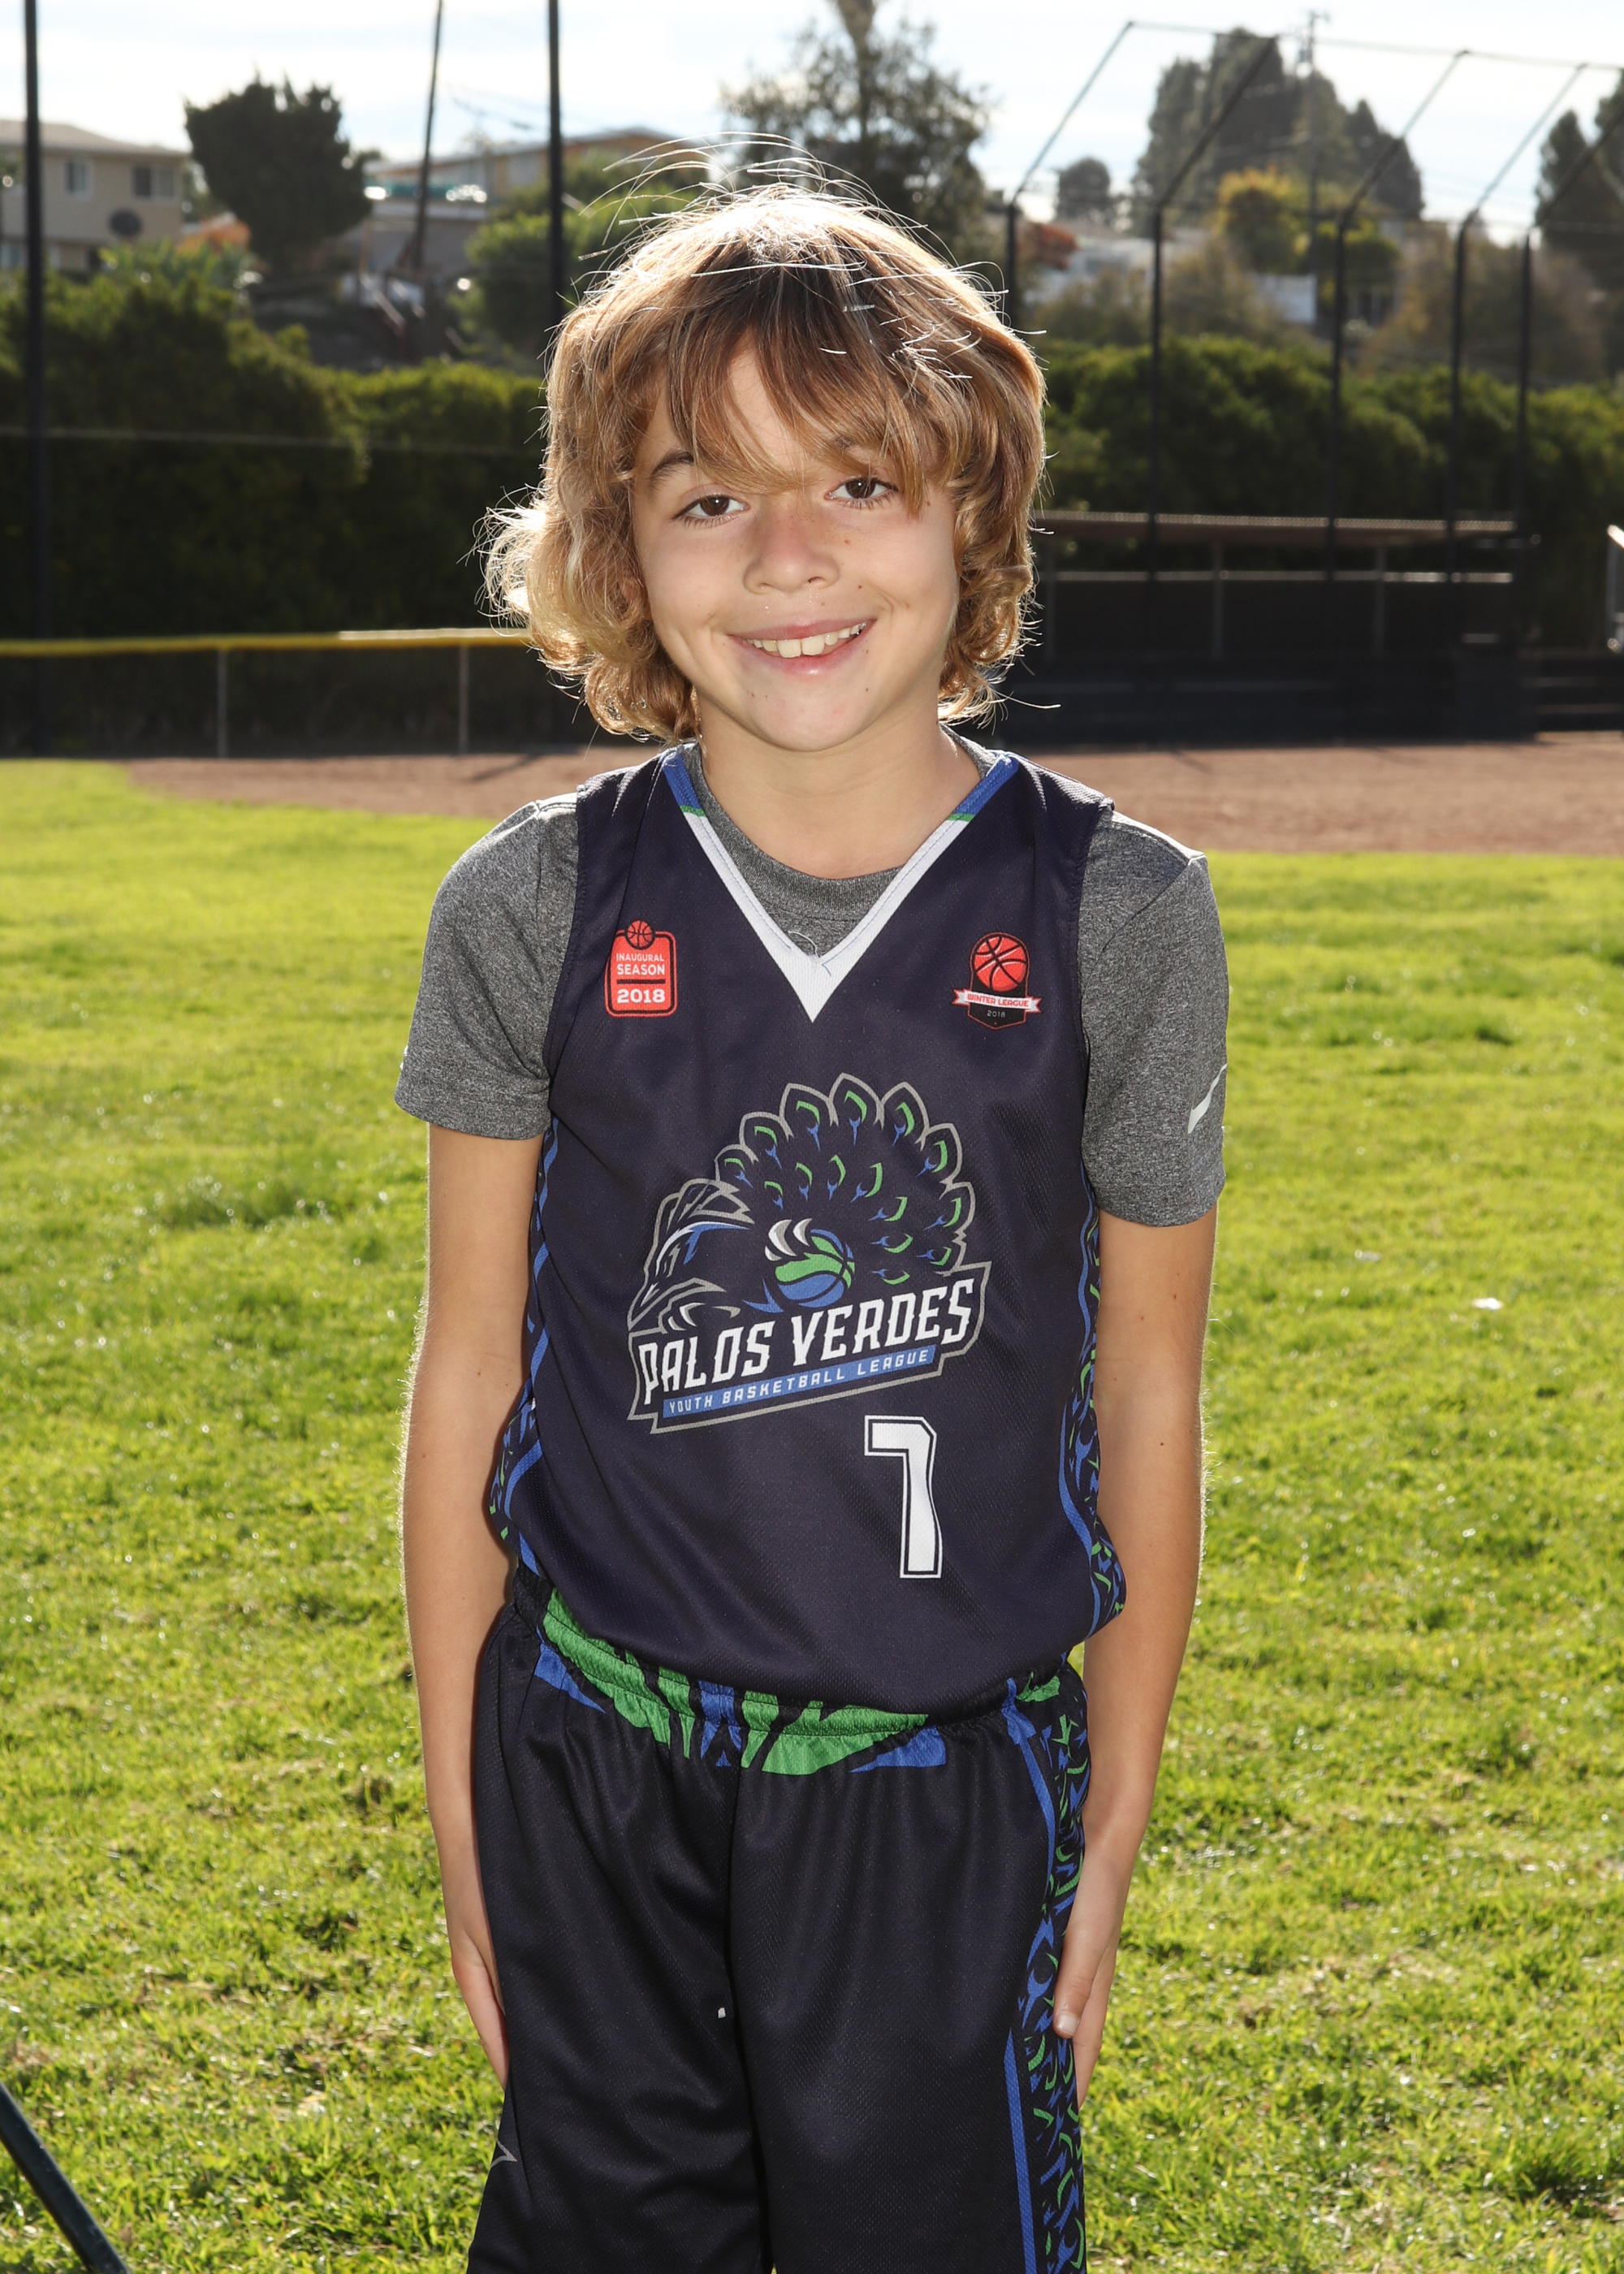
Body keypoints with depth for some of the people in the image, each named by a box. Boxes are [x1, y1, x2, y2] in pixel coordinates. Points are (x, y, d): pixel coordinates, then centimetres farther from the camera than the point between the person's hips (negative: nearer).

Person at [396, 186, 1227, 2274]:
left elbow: (1147, 1395, 1)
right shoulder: (534, 911, -6)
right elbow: (468, 1377, 2)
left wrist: (1113, 1828, 4)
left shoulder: (1117, 918, -7)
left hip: (948, 1795, -1)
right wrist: (463, 1825, 4)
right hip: (598, 1781, 1)